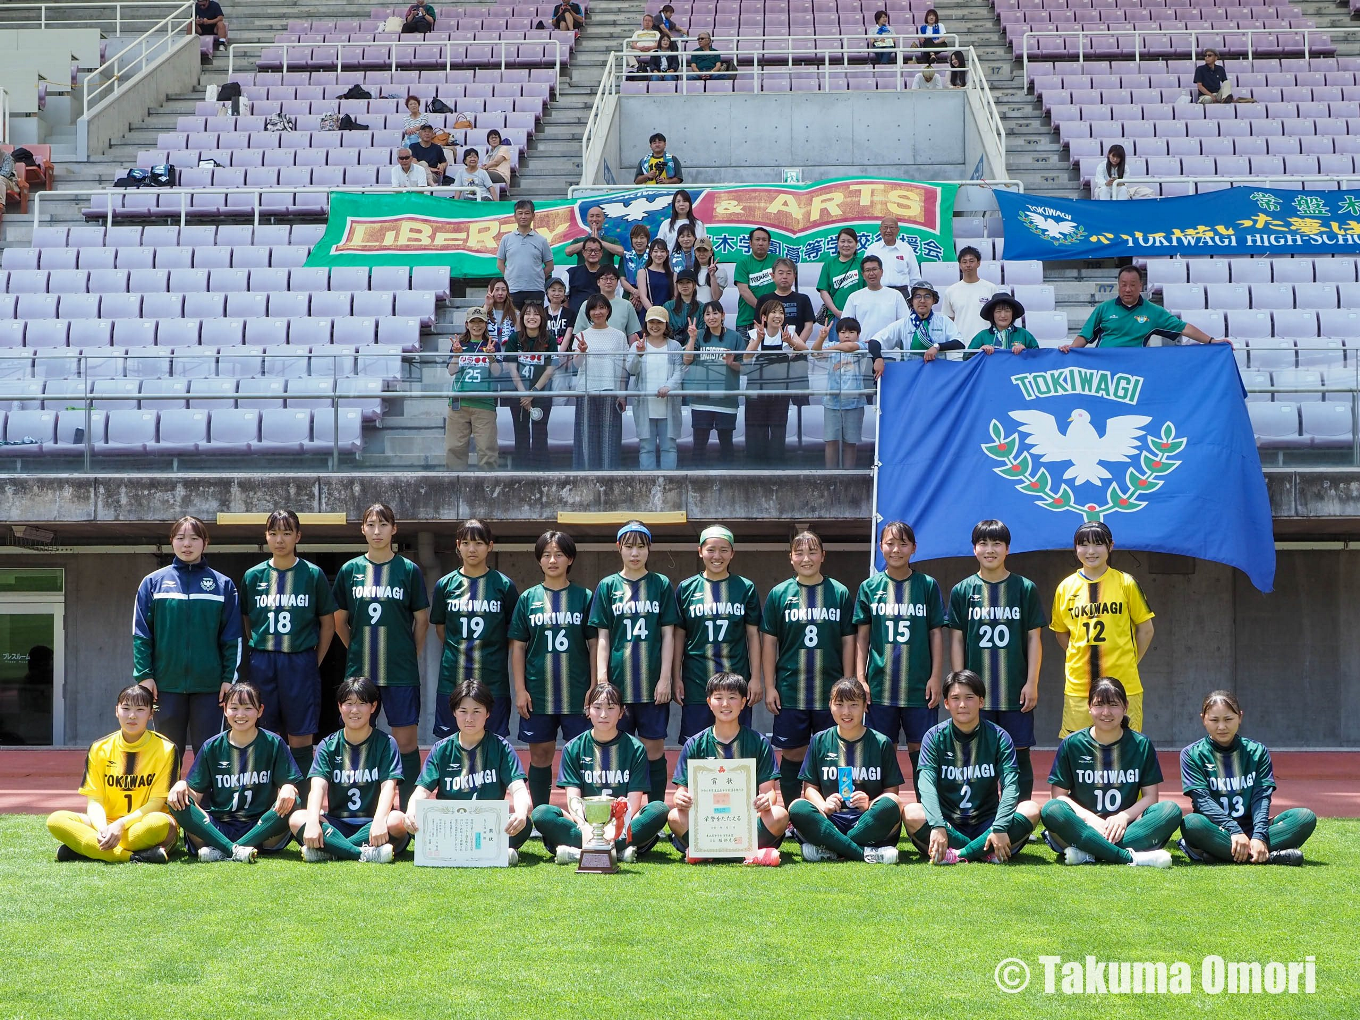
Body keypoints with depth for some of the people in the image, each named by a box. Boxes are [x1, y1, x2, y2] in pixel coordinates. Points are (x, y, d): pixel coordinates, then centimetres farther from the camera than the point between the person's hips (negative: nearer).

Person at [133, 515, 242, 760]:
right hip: (166, 683, 0)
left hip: (209, 684, 0)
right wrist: (144, 675, -5)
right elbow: (141, 634, 3)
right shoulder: (154, 582, 5)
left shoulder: (223, 584, 6)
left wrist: (229, 677, -2)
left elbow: (232, 637, 5)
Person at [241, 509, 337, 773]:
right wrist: (255, 660, 4)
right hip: (262, 664, 2)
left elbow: (327, 624, 7)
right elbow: (245, 624, 12)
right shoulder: (253, 576, 6)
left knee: (301, 739, -1)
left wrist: (315, 662, 2)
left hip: (300, 663, -2)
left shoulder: (313, 574, 1)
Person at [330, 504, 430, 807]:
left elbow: (421, 620, 7)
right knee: (360, 738, 5)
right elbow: (339, 621, 14)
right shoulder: (350, 571, 6)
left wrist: (409, 656, 7)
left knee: (405, 740, -2)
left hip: (401, 671, -2)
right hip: (359, 670, 2)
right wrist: (359, 651, 12)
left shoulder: (409, 571, 0)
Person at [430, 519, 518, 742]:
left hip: (493, 681, -1)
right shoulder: (445, 585, 4)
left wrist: (494, 654, 9)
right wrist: (457, 652, 12)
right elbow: (440, 627, 15)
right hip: (452, 681, 1)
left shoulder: (504, 585, 1)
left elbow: (514, 631, 9)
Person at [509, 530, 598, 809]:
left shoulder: (584, 597, 3)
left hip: (578, 692, -1)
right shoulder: (529, 598, 6)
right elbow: (517, 647, 7)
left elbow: (595, 645, 4)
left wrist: (594, 688, -3)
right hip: (538, 692, 1)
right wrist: (520, 689, -1)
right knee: (540, 755, 6)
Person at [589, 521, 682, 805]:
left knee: (654, 749, 1)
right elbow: (603, 637, 6)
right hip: (618, 682, 1)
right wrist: (601, 680, -3)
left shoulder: (661, 585, 6)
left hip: (653, 683, 0)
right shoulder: (608, 586, 7)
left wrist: (665, 677, -3)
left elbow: (668, 634, 5)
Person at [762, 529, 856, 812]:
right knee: (792, 752, 4)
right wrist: (769, 686, 0)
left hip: (831, 690, 0)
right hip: (790, 690, 0)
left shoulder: (839, 593, 3)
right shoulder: (779, 594, 3)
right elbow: (769, 642, 5)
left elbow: (848, 642, 6)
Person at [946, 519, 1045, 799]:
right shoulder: (963, 591, 5)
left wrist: (1032, 682, -4)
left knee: (1018, 755, 2)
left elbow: (1034, 638, 3)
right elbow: (956, 640, 6)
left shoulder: (1025, 588, 3)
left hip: (1017, 691, -1)